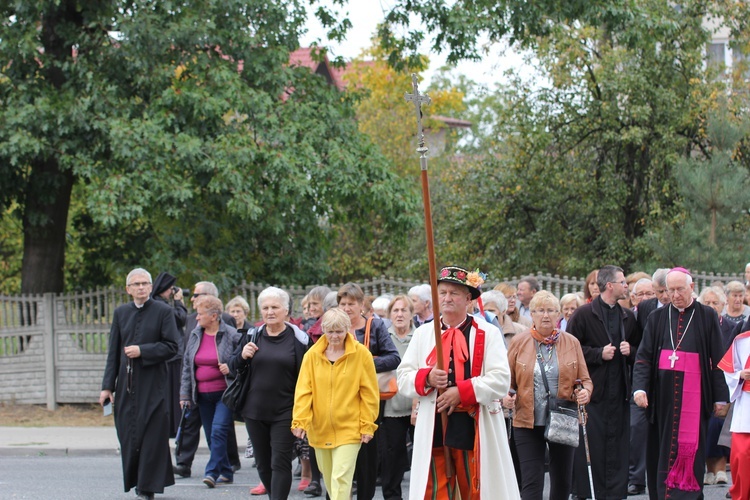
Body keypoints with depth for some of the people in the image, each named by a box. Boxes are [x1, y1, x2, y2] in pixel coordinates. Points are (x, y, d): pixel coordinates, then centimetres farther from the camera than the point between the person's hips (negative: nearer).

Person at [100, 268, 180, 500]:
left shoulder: (163, 311, -1)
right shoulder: (121, 313, 11)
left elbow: (172, 346, -6)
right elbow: (113, 352, 11)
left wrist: (142, 351, -14)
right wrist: (107, 386, 5)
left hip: (152, 384, -4)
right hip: (126, 385, 4)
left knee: (152, 435, -3)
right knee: (128, 435, 5)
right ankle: (135, 481, 18)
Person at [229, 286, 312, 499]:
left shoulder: (299, 339, -4)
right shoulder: (254, 336, 5)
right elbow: (233, 367, 13)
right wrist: (242, 356, -10)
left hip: (285, 412, -4)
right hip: (255, 410, 4)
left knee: (280, 462, -8)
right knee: (263, 463, 12)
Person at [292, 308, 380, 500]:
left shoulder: (361, 354, -6)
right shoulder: (313, 354, 0)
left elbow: (369, 393, -3)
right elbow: (303, 390, -2)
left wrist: (367, 425, -6)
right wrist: (300, 420, -12)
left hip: (349, 429, -4)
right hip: (320, 428, 4)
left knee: (341, 478, -12)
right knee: (329, 478, 16)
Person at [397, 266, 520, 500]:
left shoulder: (488, 333, 2)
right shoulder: (423, 333, 12)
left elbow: (501, 379, -9)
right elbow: (403, 378, 8)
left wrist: (461, 391, -17)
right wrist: (427, 378, -13)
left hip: (474, 428, -3)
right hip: (433, 430, 3)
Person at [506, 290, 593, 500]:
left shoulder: (571, 342, 5)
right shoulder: (519, 342, 2)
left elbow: (585, 379, 8)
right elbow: (508, 379, 5)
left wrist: (585, 392, -14)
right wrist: (507, 397, -15)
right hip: (528, 422, -2)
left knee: (562, 481, 12)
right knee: (532, 483, -7)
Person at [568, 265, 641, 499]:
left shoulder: (628, 317, 15)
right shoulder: (584, 314, -2)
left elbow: (640, 351, 23)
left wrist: (630, 351, 1)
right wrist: (599, 354, -12)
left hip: (619, 391, 5)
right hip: (592, 389, -5)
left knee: (618, 443, 4)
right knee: (590, 445, -5)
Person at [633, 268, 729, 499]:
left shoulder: (707, 316, 3)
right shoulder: (657, 317, 9)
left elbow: (717, 359, 3)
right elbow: (644, 356, 4)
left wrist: (720, 396, -1)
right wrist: (639, 387, -11)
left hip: (693, 395, -3)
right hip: (662, 396, 3)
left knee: (690, 452, -6)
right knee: (660, 452, 4)